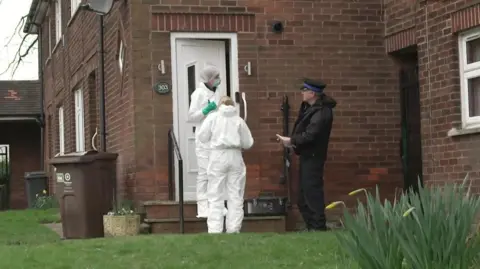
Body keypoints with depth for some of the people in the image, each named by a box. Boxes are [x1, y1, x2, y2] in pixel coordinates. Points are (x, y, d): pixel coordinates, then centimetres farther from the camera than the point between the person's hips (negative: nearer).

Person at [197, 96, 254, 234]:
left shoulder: (213, 117, 2)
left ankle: (215, 230, -4)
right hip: (235, 157, 1)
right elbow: (248, 143, 5)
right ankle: (233, 229, 7)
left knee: (215, 197, 2)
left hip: (218, 156, -1)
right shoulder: (239, 120, 5)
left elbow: (202, 137, 2)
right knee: (235, 196, 8)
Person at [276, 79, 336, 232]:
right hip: (307, 155, 11)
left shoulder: (321, 112, -20)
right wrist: (294, 141, -2)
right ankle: (311, 226, 22)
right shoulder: (311, 107, 12)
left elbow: (310, 135, -25)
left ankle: (318, 227, -3)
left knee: (312, 191, -8)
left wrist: (291, 140, -15)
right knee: (304, 193, 14)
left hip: (313, 157, -11)